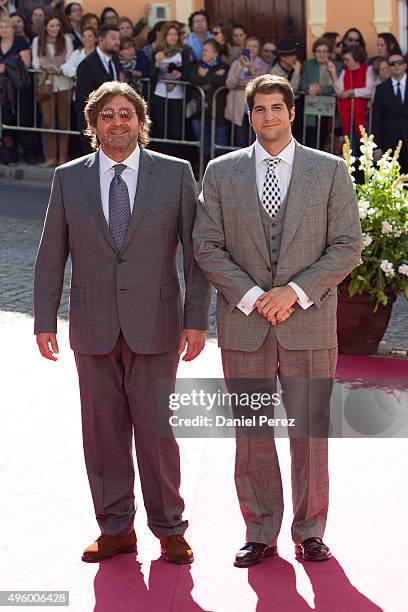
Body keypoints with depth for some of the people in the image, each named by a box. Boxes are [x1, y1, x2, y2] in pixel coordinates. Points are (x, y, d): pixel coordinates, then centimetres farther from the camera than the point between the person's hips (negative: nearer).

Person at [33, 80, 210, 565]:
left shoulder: (175, 174, 1)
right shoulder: (69, 179, 5)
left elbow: (196, 250, 0)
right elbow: (51, 256, 7)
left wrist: (196, 320, -6)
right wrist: (44, 321, 1)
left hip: (154, 325, -2)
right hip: (93, 328, 2)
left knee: (156, 429, 2)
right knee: (103, 432, 7)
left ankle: (169, 529, 15)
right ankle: (115, 529, 18)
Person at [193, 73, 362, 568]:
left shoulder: (330, 171, 4)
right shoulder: (221, 172, 6)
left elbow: (347, 247, 0)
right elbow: (207, 246, 2)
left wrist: (295, 291, -11)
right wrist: (251, 296, -10)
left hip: (309, 324, -1)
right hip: (243, 324, 1)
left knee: (310, 433, 1)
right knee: (251, 435, 6)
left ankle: (310, 531, 16)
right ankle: (260, 532, 17)